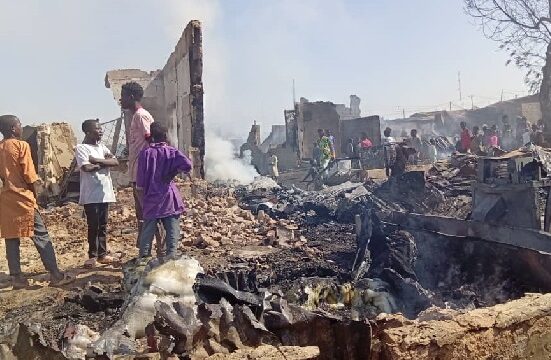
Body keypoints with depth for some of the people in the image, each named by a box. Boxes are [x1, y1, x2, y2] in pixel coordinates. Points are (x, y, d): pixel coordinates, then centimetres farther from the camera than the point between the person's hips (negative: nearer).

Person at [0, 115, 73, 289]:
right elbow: (29, 174, -10)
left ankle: (16, 277, 11)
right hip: (23, 197, -7)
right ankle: (55, 274, -3)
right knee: (41, 236, -3)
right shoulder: (21, 145, -8)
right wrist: (35, 190, 3)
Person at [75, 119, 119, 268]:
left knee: (103, 225, 11)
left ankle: (102, 254, 18)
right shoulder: (81, 148, -7)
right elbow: (87, 168, -21)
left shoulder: (101, 146, 13)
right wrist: (104, 163, -6)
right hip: (91, 195, -6)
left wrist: (97, 160, -12)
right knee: (93, 226, 1)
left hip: (105, 192, 6)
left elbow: (115, 162, 0)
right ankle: (92, 256, 11)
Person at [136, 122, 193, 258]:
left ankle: (144, 256, 10)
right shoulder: (172, 152, -3)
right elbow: (187, 165, -17)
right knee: (172, 229, 5)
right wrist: (176, 171, 1)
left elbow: (141, 177, -4)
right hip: (169, 198, -1)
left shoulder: (145, 152, -2)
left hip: (151, 198, 1)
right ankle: (171, 255, 1)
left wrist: (141, 187, 15)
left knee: (148, 229, 9)